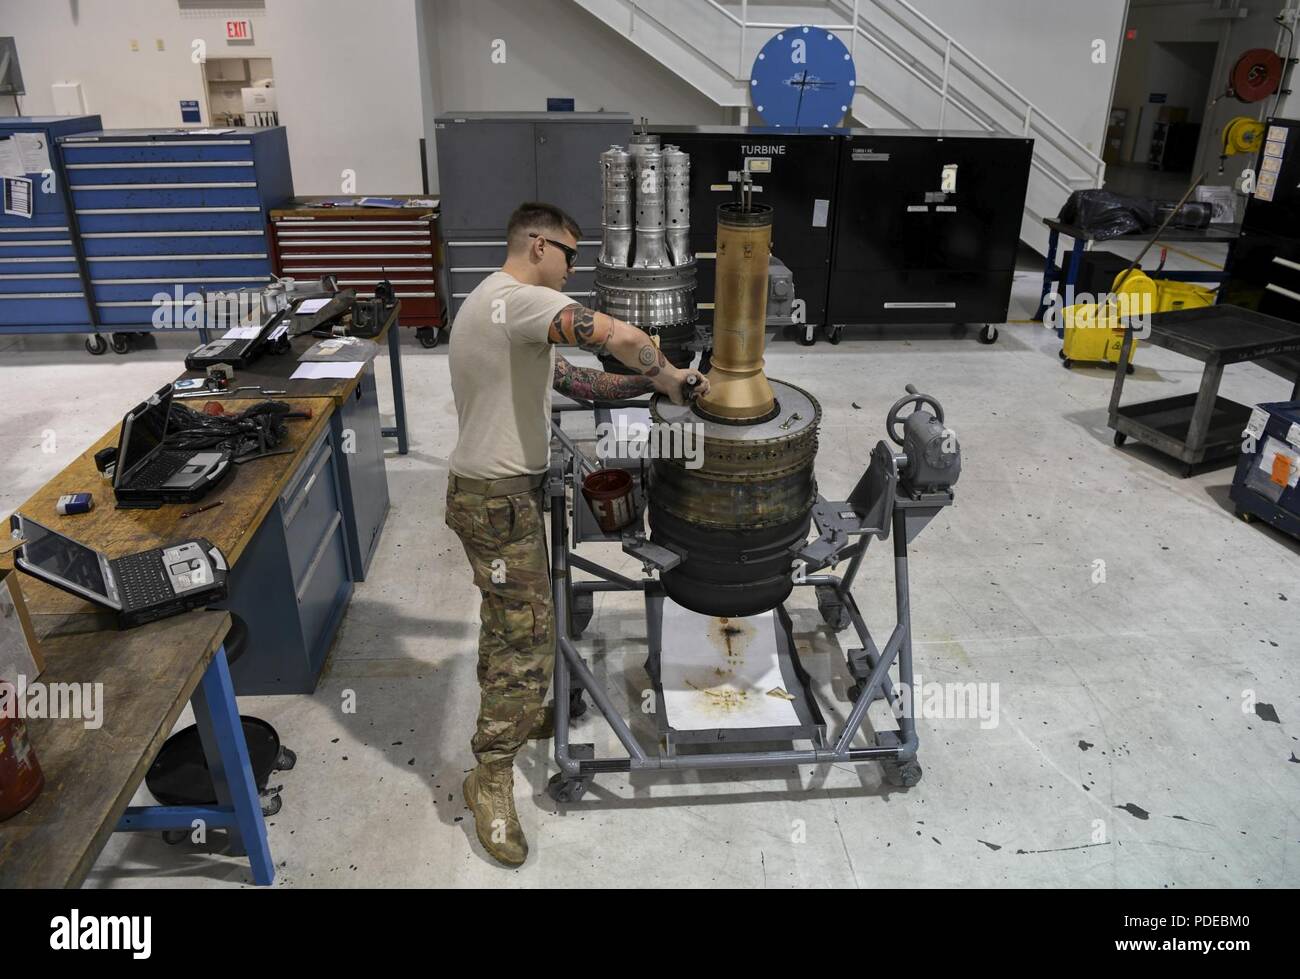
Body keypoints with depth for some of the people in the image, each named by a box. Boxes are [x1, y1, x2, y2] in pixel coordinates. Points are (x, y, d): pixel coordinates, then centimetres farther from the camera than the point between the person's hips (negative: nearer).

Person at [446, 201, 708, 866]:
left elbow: (567, 377, 16)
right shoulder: (523, 300, -19)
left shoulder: (495, 303, 16)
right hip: (498, 500, -11)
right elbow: (620, 338, -33)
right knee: (527, 632, -4)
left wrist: (650, 383, 9)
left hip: (499, 490, 11)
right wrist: (669, 377, -13)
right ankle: (492, 779, 9)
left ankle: (512, 713, 44)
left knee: (508, 618, 24)